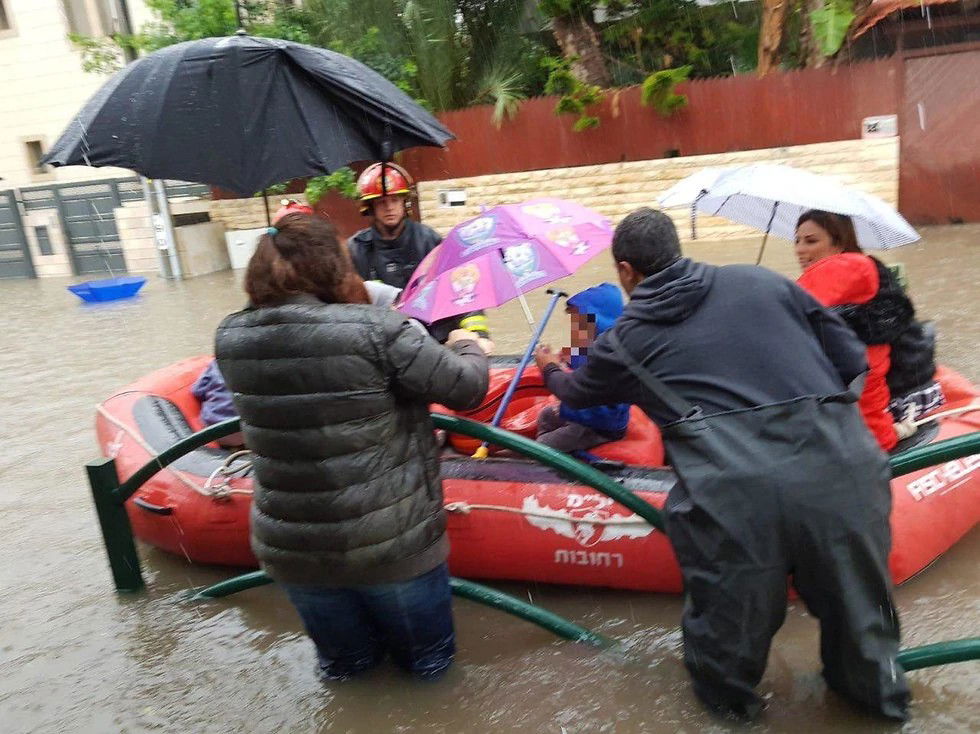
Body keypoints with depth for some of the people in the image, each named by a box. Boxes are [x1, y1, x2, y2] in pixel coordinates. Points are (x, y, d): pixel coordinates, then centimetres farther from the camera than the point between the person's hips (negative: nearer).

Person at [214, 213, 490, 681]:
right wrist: (467, 346, 8)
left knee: (347, 663, 31)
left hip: (289, 551, 5)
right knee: (428, 660, 25)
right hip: (390, 545, -4)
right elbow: (467, 388, -14)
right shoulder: (374, 330, -22)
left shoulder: (230, 338, -7)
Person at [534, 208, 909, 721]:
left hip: (733, 493, -3)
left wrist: (550, 371, 59)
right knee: (854, 589, 28)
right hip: (841, 466, 4)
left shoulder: (624, 340, 15)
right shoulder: (761, 281, 17)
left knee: (725, 605, 23)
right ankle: (876, 693, 54)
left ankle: (725, 695, 49)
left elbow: (578, 393, 36)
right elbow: (853, 361, 17)